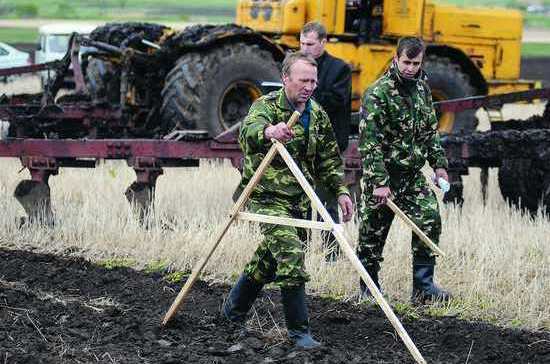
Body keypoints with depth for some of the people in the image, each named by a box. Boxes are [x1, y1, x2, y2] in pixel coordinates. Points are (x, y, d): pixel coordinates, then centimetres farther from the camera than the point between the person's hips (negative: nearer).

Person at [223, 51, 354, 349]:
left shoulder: (317, 115, 8)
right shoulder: (267, 106, -13)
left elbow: (329, 159, 16)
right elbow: (247, 132, -36)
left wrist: (340, 191, 4)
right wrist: (268, 131, -58)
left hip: (298, 199, 7)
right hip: (268, 197, -7)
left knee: (270, 257, 15)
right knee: (291, 254, -17)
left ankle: (234, 309, 37)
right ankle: (299, 331, -11)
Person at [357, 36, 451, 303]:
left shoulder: (422, 88, 8)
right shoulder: (378, 94, -15)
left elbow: (430, 131, 20)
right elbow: (369, 142, -19)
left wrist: (439, 164, 12)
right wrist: (379, 182, -23)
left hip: (413, 175, 6)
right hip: (382, 175, -5)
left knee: (430, 219, -9)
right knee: (373, 232, 3)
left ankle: (423, 286, -3)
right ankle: (369, 288, 21)